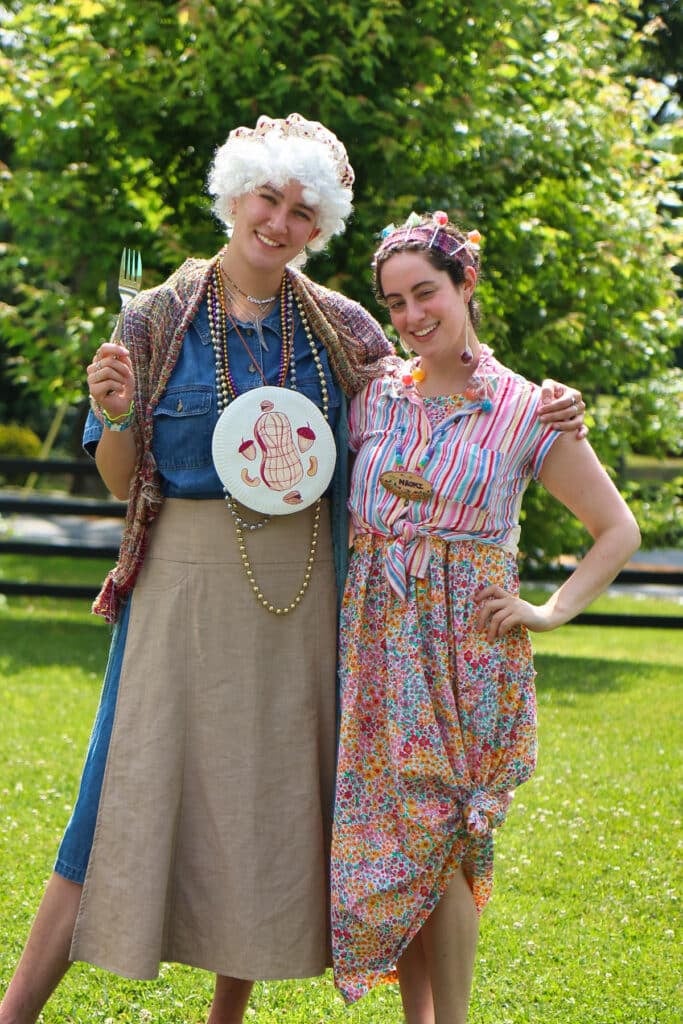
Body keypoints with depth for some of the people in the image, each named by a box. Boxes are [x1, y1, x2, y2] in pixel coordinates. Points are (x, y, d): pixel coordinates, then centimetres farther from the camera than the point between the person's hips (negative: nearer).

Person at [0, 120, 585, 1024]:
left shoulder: (339, 328, 5)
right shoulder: (156, 319, 1)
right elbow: (123, 482, 3)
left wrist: (538, 414, -5)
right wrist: (116, 414, -17)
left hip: (298, 595, 2)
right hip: (186, 585, -2)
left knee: (270, 796, 7)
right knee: (137, 787, -5)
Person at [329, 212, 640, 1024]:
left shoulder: (526, 411, -1)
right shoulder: (374, 396, 7)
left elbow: (618, 530, 5)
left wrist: (553, 611, -3)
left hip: (465, 645, -3)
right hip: (376, 640, 3)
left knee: (443, 836, -3)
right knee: (386, 829, 5)